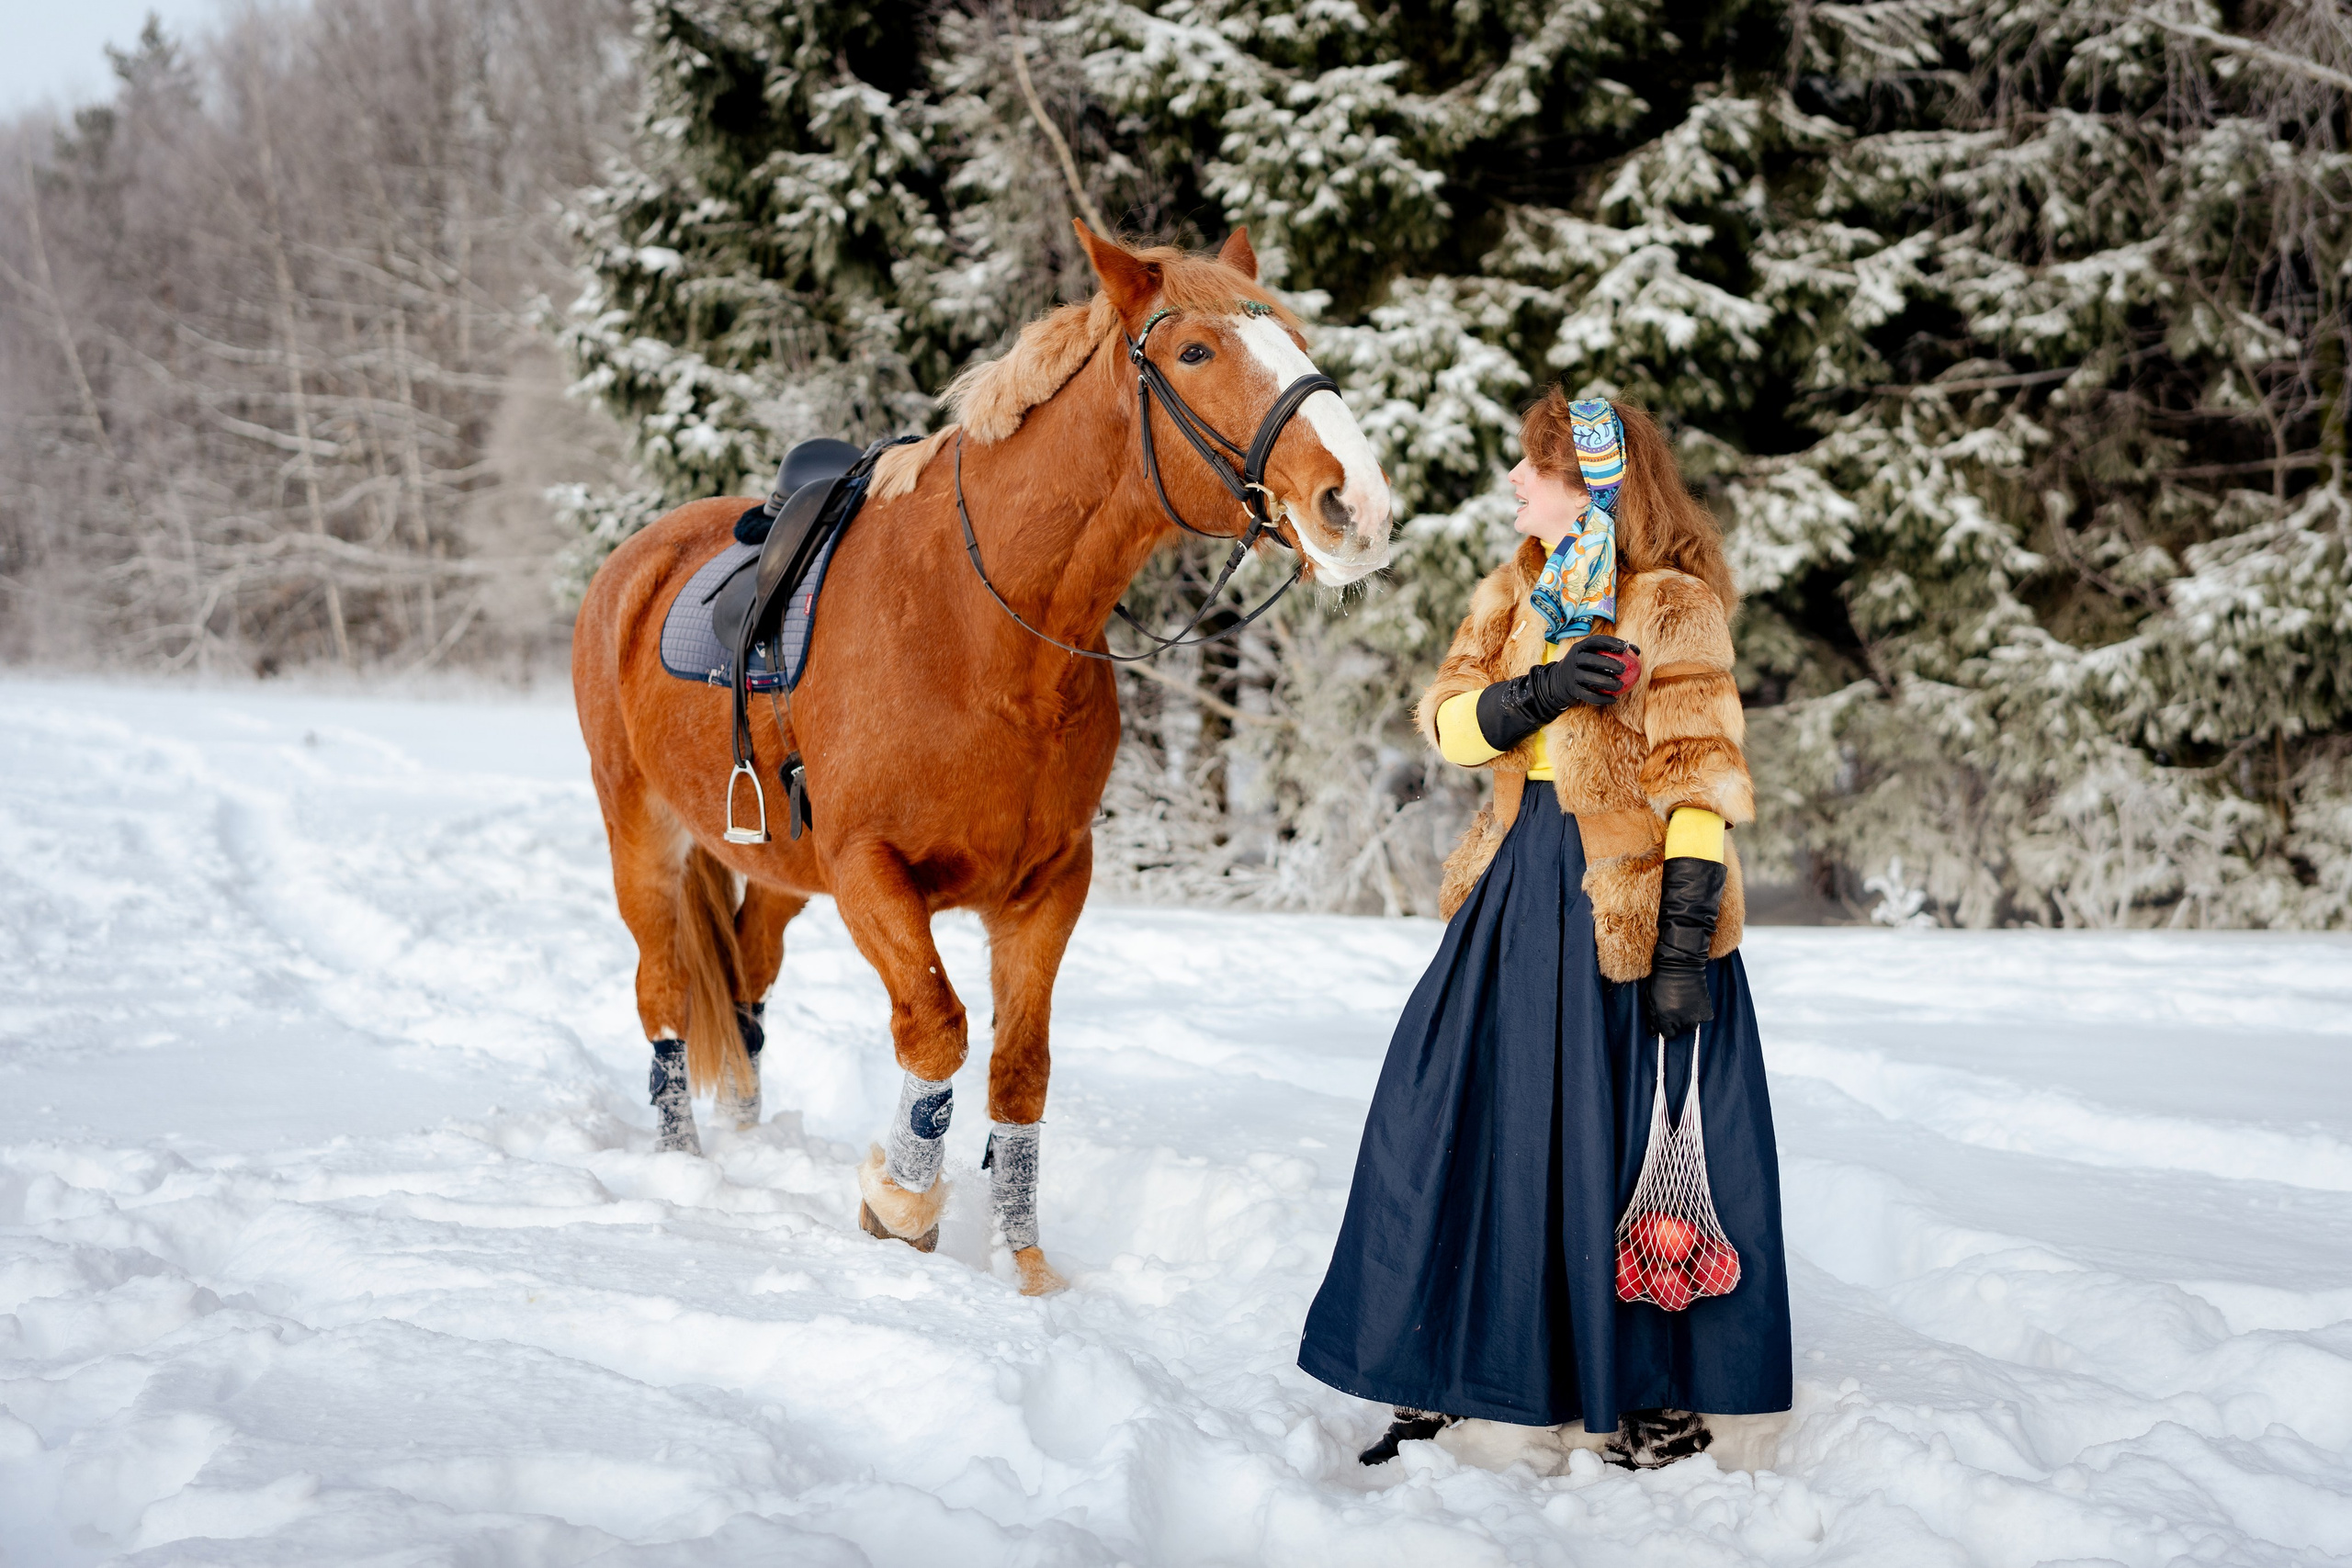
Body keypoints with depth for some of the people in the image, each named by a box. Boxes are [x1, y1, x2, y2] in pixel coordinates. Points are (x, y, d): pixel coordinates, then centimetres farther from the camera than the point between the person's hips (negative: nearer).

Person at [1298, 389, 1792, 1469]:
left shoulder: (1674, 610, -10)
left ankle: (1668, 1398, 14)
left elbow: (1698, 782, -14)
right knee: (1446, 1116, 7)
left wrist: (1684, 942, -20)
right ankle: (1436, 1374, 22)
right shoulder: (1516, 595, 12)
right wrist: (1535, 694, -17)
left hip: (1629, 897, -7)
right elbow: (1446, 721, 3)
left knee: (1632, 1150, -1)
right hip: (1521, 885, 7)